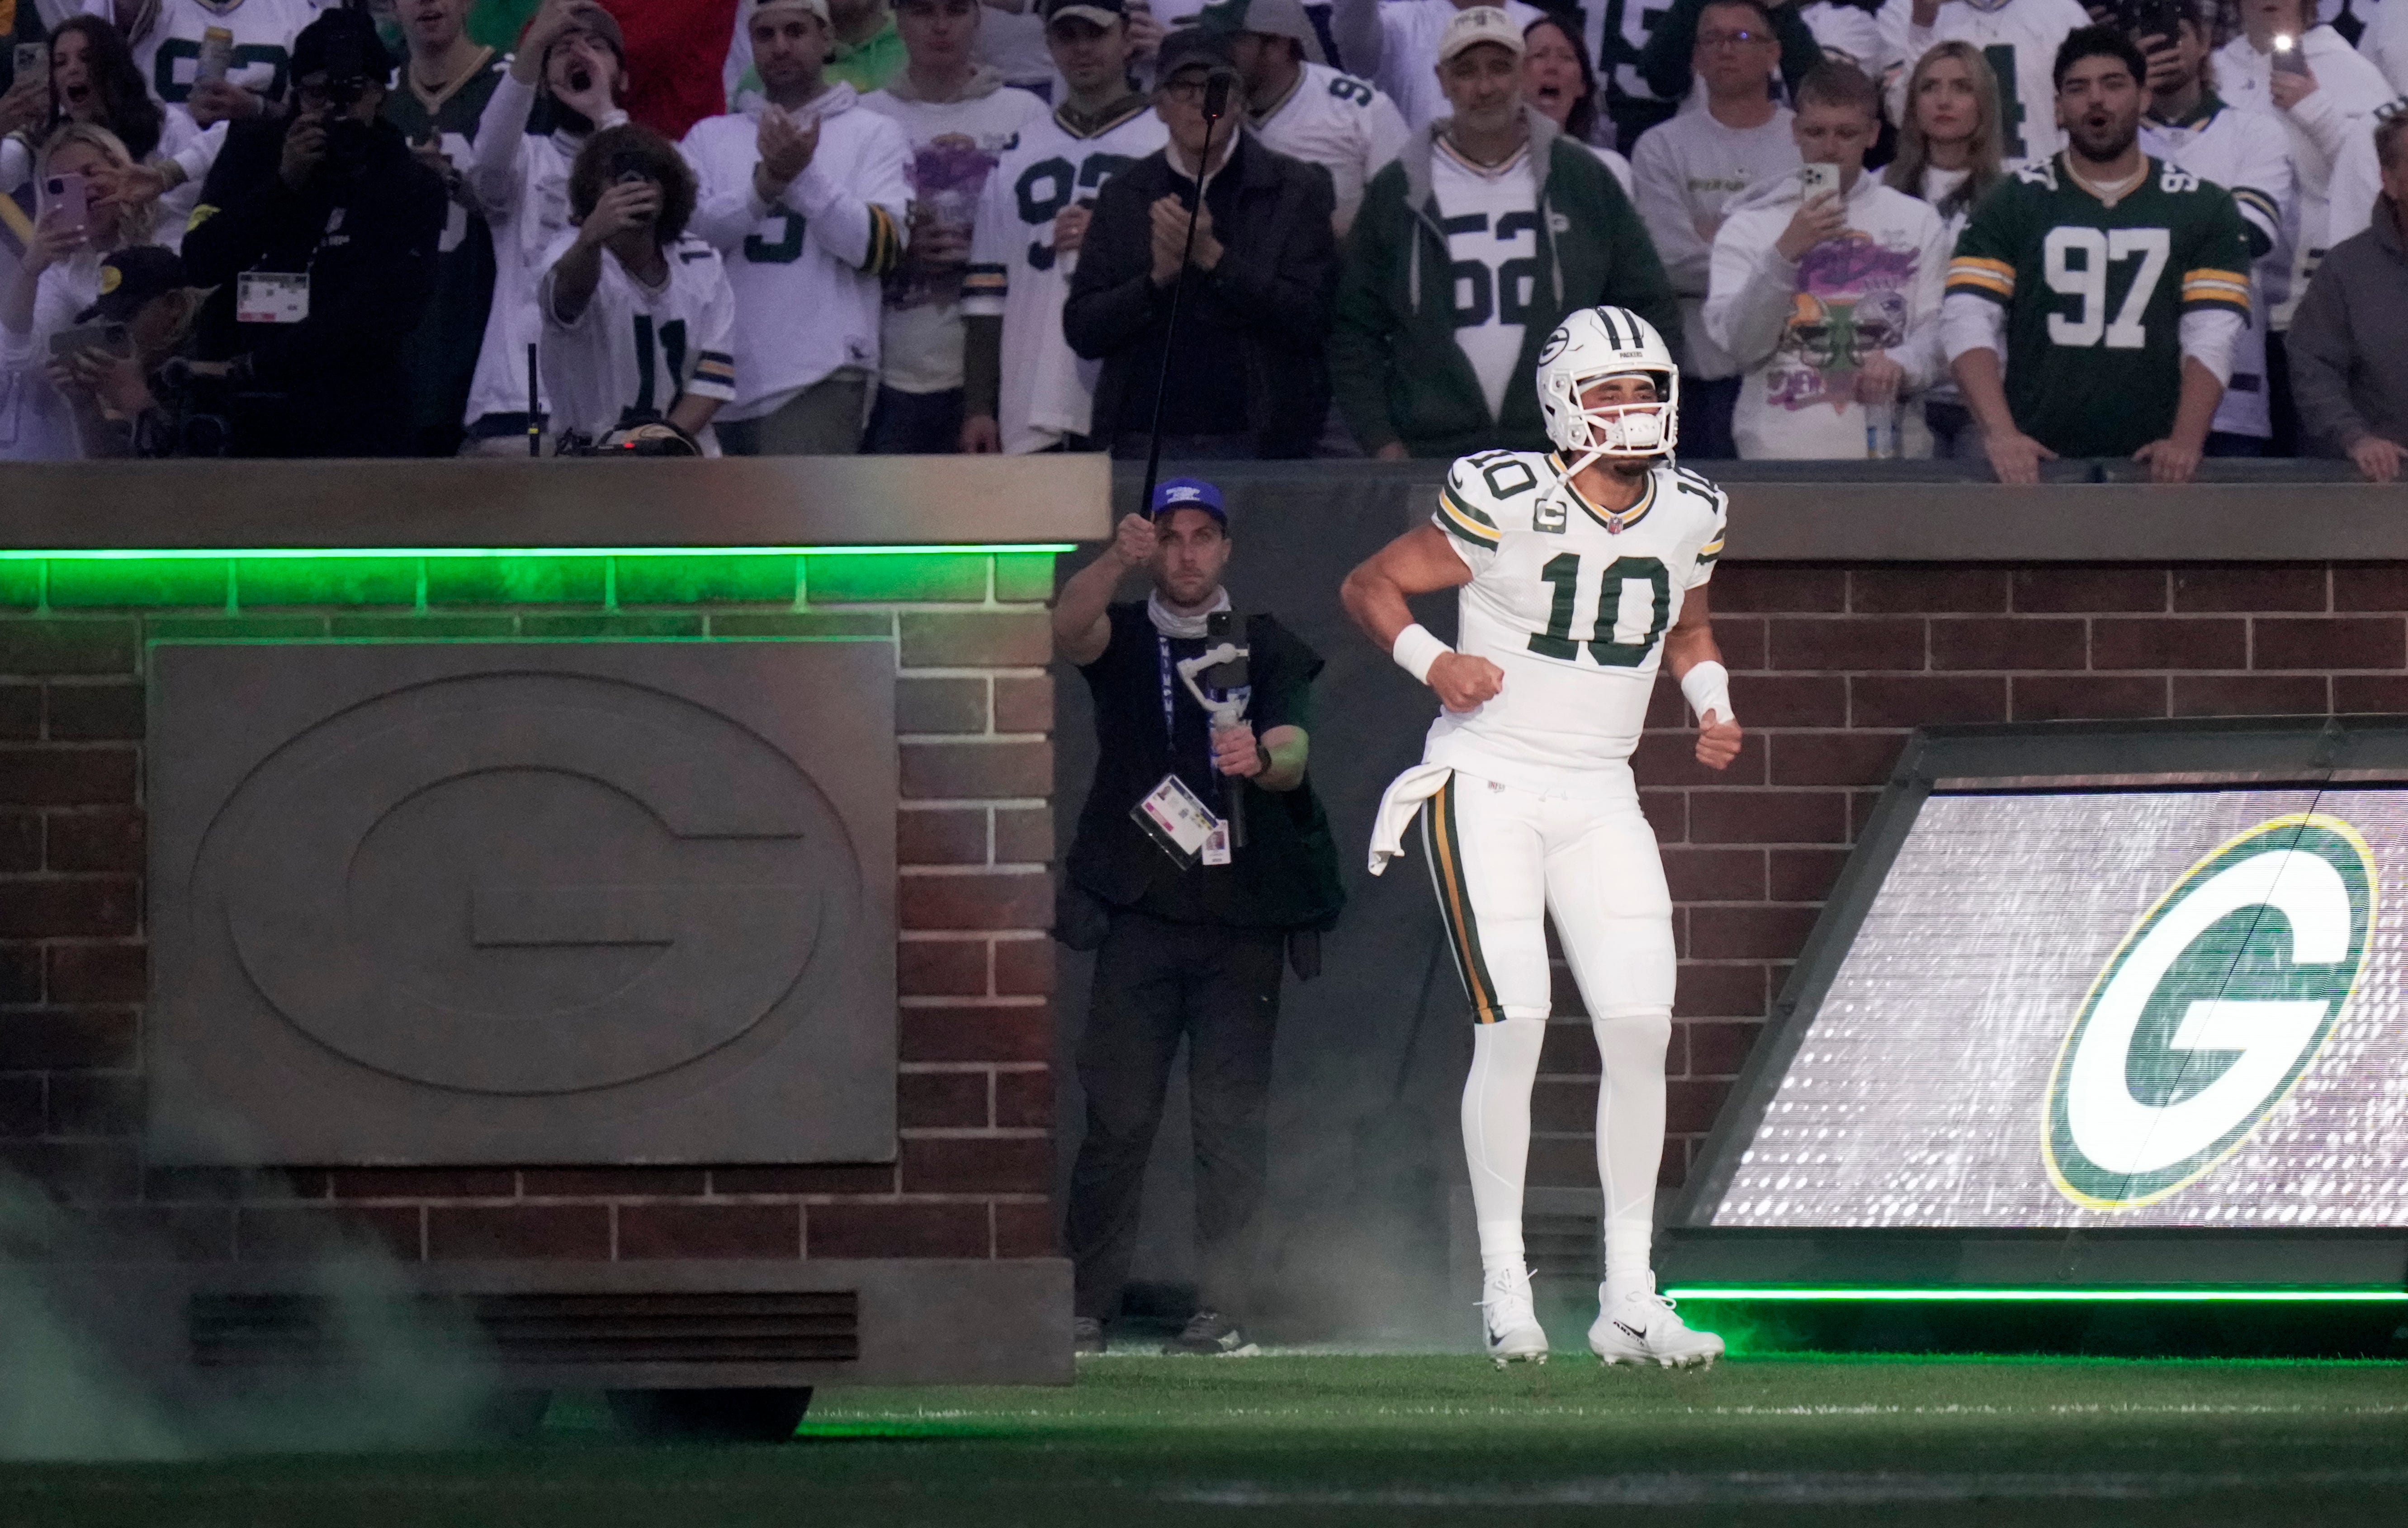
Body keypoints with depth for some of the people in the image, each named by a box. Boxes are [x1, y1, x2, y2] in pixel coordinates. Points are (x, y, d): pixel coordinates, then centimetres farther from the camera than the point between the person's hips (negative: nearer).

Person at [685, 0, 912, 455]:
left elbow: (881, 247, -5)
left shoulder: (873, 135, 8)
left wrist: (804, 175, -16)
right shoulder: (711, 137, 16)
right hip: (720, 380, 4)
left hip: (818, 381, -4)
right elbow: (686, 233, 0)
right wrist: (766, 182, -15)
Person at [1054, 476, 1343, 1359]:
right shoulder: (1122, 639, 10)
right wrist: (1117, 562, -32)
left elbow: (1294, 751, -7)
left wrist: (1260, 759, -31)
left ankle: (1222, 1310, 0)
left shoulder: (1266, 647, 9)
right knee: (1118, 1114, -6)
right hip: (1139, 914, 0)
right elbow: (1069, 629, -13)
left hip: (1244, 920, 0)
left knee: (1231, 1120, -3)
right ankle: (1085, 1309, -2)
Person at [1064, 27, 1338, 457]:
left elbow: (1310, 319, -5)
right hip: (1144, 440, 2)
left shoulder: (1298, 190, 5)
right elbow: (1081, 330, 8)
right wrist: (1158, 277, -9)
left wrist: (1211, 257, -13)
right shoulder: (1123, 196, 12)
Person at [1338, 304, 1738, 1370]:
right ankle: (1503, 1288, 0)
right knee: (1512, 1029, -11)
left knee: (1640, 1033, -4)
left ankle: (1629, 1300, 2)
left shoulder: (1690, 515, 4)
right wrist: (1433, 663, -21)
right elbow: (1370, 586, -4)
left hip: (1599, 800, 5)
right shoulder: (1505, 502, -13)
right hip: (1487, 788, -5)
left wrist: (1711, 705, 5)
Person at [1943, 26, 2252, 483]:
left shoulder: (2203, 209, 10)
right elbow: (1968, 322, -2)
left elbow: (2211, 336, 0)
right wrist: (2001, 433, -18)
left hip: (2151, 465, 0)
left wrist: (2185, 442, -16)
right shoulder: (2014, 205, 8)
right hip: (2038, 462, 0)